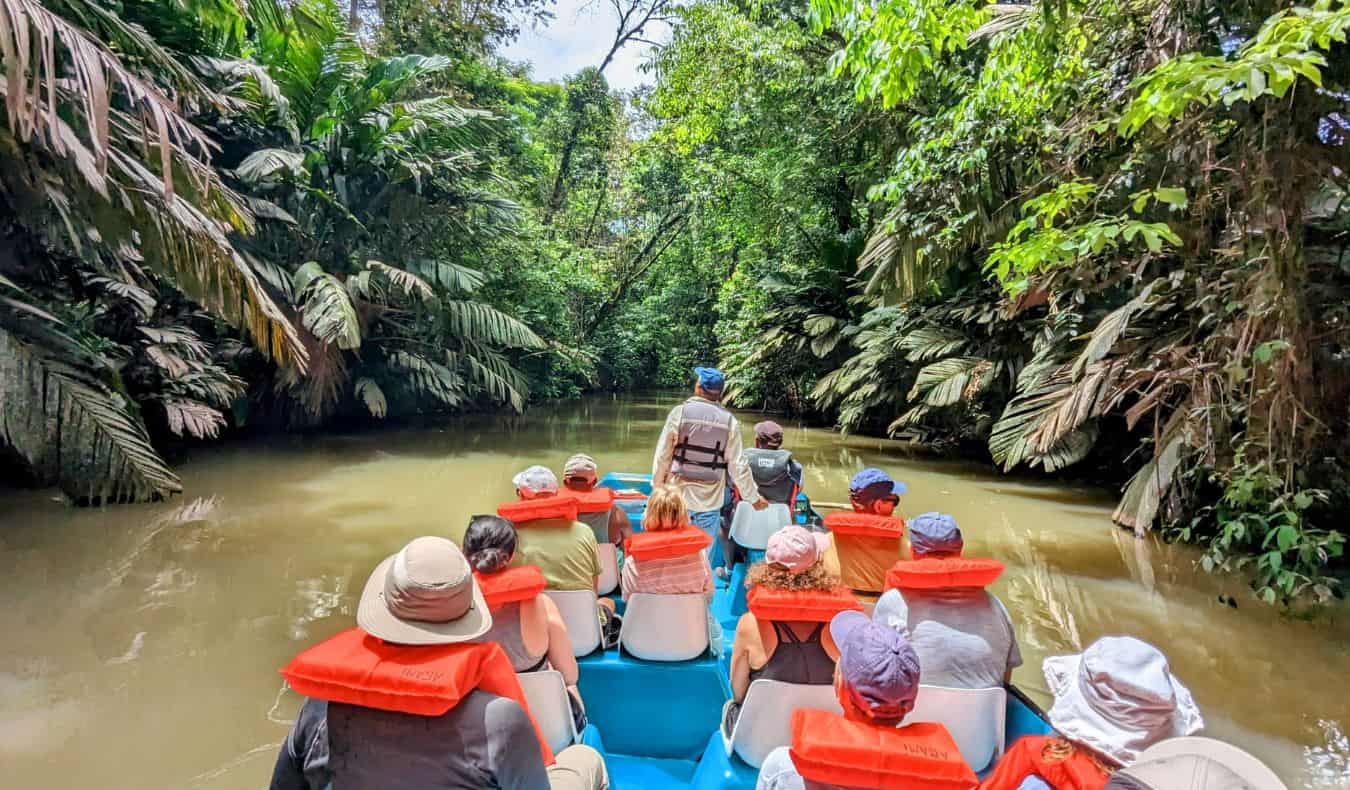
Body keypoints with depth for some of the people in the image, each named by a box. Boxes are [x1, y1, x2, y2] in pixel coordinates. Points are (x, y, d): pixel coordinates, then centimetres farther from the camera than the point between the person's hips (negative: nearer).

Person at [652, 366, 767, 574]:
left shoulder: (679, 412, -7)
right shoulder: (729, 421, -4)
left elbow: (662, 456, -5)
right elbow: (738, 465, -3)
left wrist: (657, 486, 9)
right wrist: (754, 497, 9)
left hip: (679, 494, -1)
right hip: (710, 499, 1)